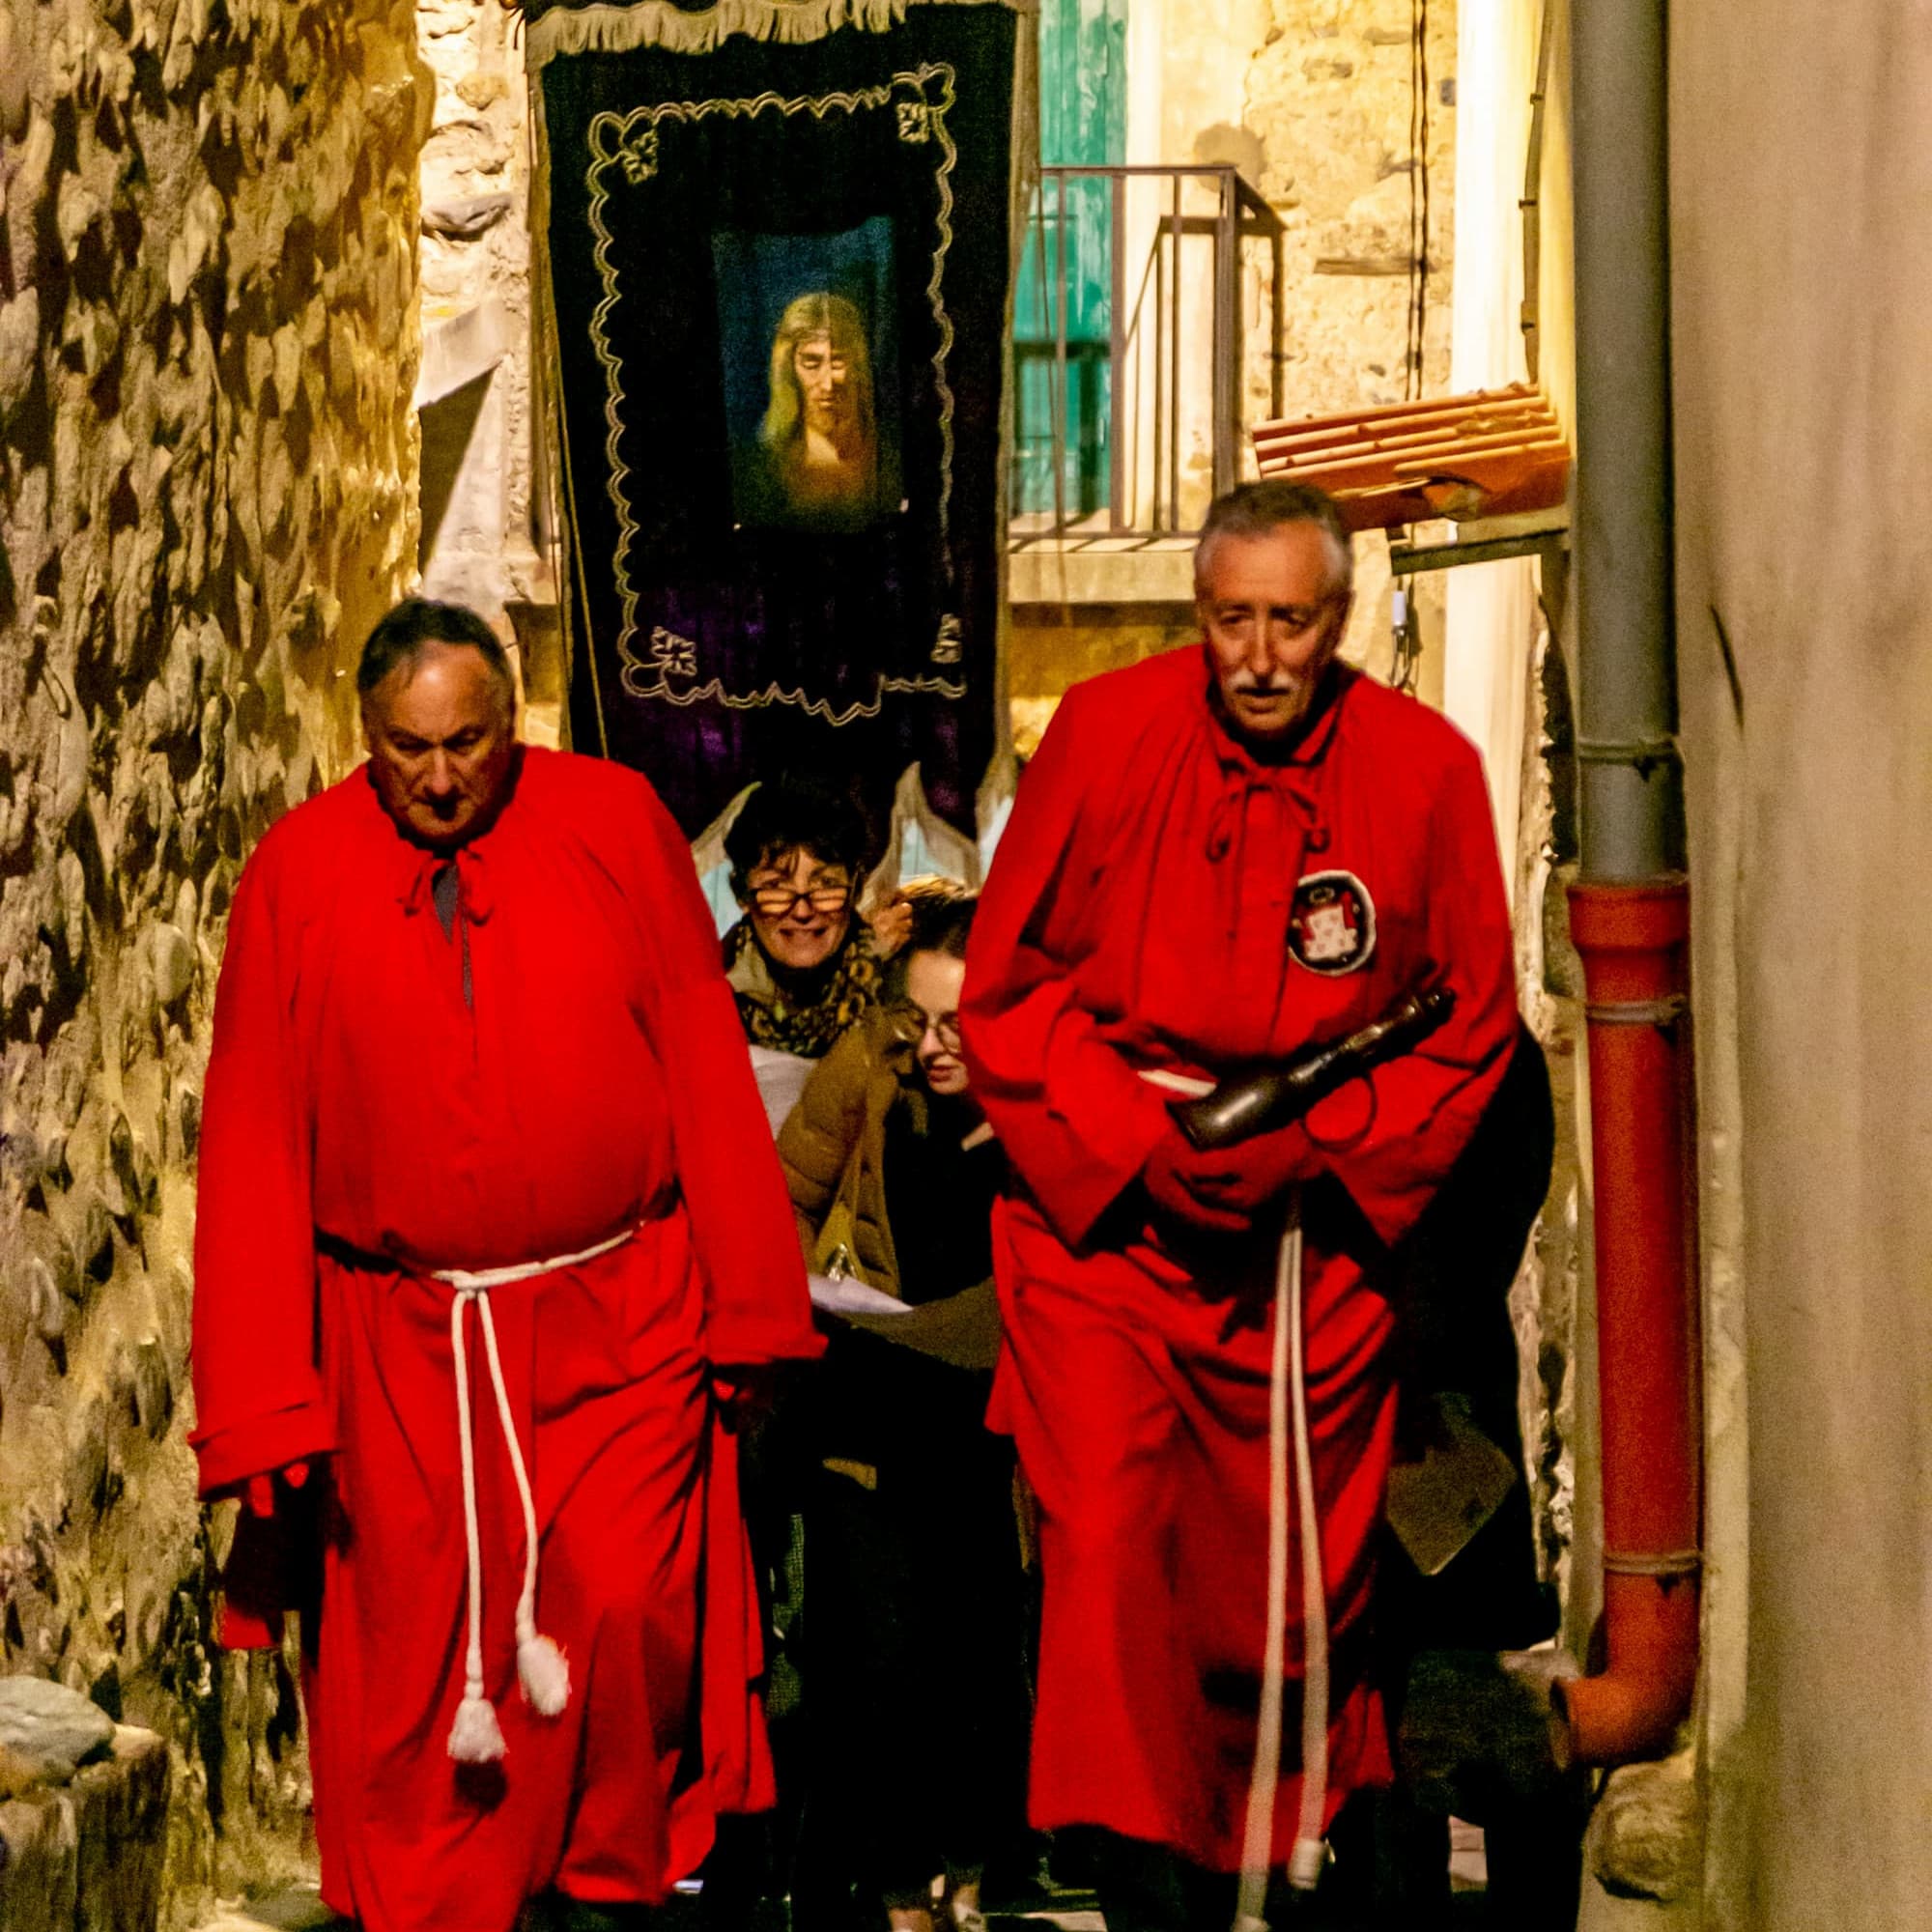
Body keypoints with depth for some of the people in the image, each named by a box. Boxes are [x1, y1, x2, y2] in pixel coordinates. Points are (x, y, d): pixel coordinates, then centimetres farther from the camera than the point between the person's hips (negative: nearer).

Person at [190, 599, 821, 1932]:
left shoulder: (615, 823, 0)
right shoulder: (298, 875, -2)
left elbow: (708, 1073, 2)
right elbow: (251, 1150, -1)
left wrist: (750, 1306, 0)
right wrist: (262, 1403, -4)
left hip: (619, 1326, 0)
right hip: (400, 1348, 1)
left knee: (628, 1616, -9)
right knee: (414, 1666, 4)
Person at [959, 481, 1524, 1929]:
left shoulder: (1426, 770, -4)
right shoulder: (1106, 734, -6)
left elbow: (1471, 1024, 3)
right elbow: (1010, 985, 0)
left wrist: (1311, 1152, -8)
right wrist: (1142, 1149, -10)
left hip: (1316, 1230, 1)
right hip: (1104, 1210, -1)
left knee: (1302, 1576, 8)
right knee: (1111, 1550, -13)